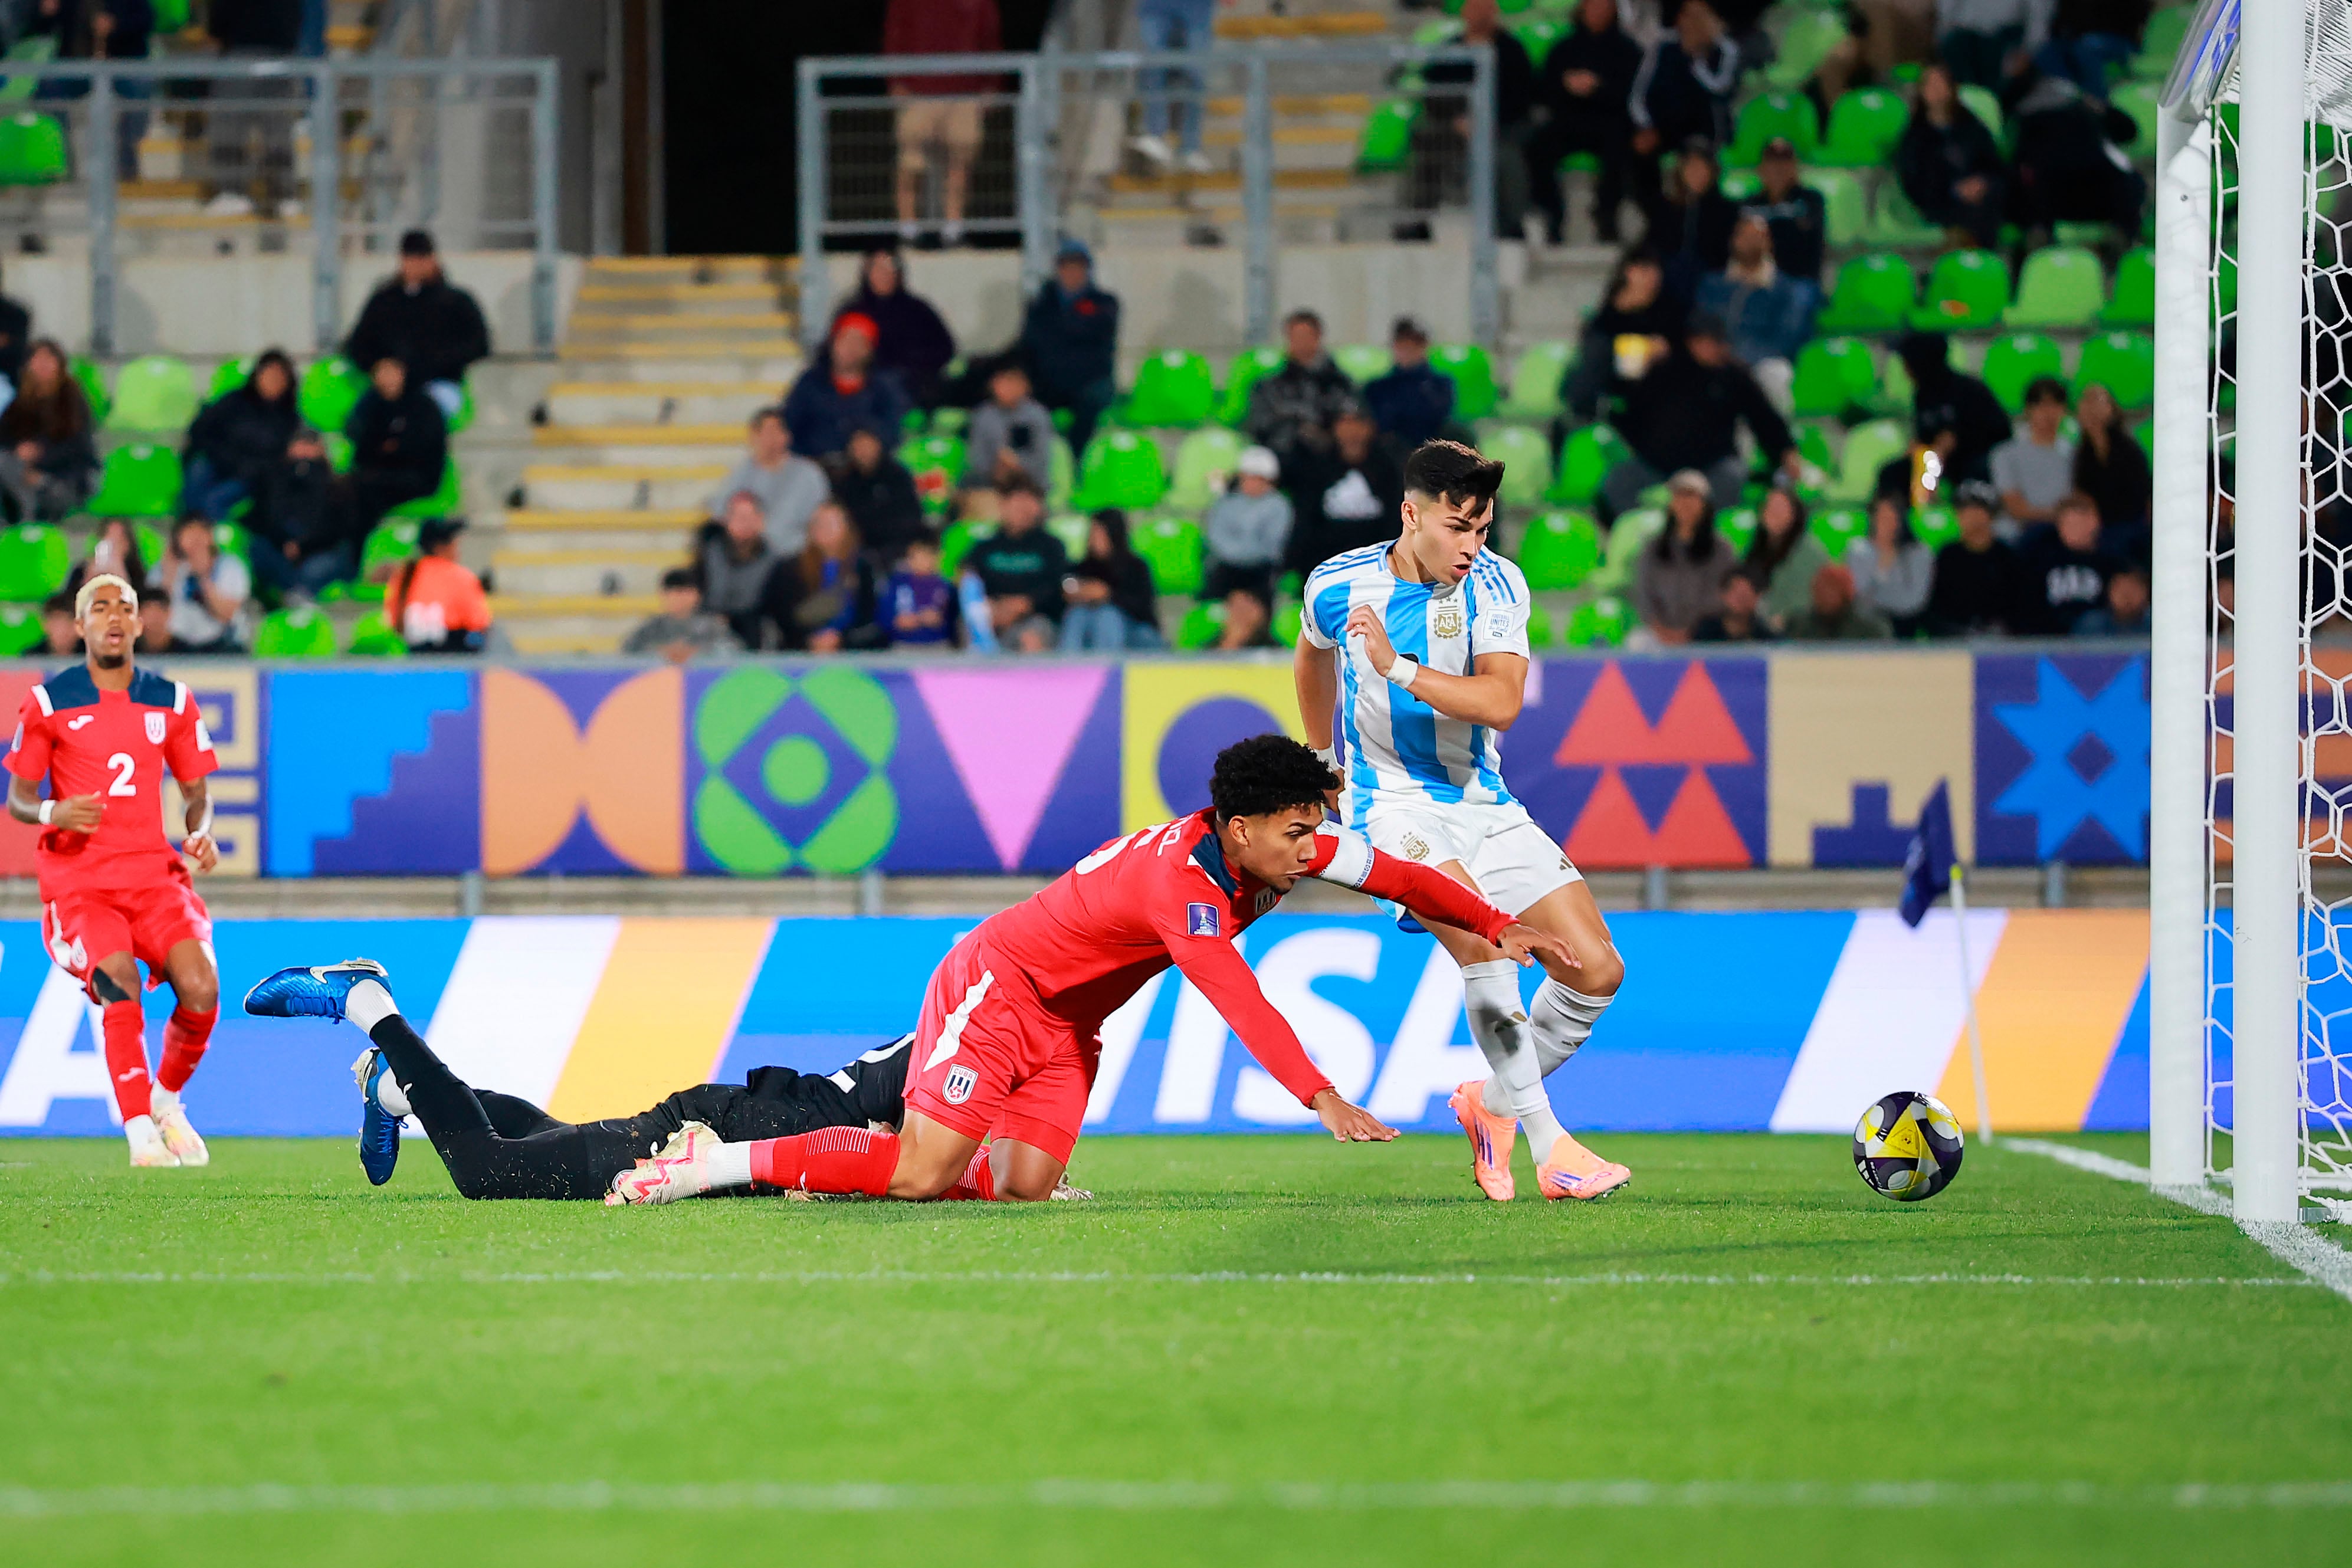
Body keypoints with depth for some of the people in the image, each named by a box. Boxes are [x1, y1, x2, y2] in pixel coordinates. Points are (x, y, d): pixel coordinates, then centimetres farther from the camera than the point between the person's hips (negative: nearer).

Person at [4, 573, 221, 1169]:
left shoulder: (171, 701, 10)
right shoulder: (48, 701, 3)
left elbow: (196, 791, 17)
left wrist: (200, 834, -5)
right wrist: (53, 813, -17)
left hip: (154, 873, 3)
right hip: (77, 881, -3)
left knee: (201, 987, -19)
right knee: (120, 983, -28)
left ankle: (166, 1101, 9)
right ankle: (141, 1134, -21)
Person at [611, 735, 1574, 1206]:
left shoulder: (1284, 852, -5)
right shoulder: (1183, 884, -31)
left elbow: (1396, 874, 6)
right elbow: (1240, 1005, -41)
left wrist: (1498, 927, 1)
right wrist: (1320, 1100, -48)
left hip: (1066, 1023, 9)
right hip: (996, 985, -9)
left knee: (1022, 1187, -8)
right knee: (927, 1174, -18)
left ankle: (831, 1174, 11)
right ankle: (711, 1166, -8)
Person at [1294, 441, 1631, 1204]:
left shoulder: (1495, 584, -7)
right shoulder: (1338, 586, -6)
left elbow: (1502, 702, -21)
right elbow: (1312, 658, 19)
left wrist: (1401, 669, -31)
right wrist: (1324, 758, 30)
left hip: (1483, 804, 3)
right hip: (1391, 802, -3)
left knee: (1596, 968, -5)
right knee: (1484, 936, -30)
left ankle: (1494, 1101, 20)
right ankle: (1551, 1148, -29)